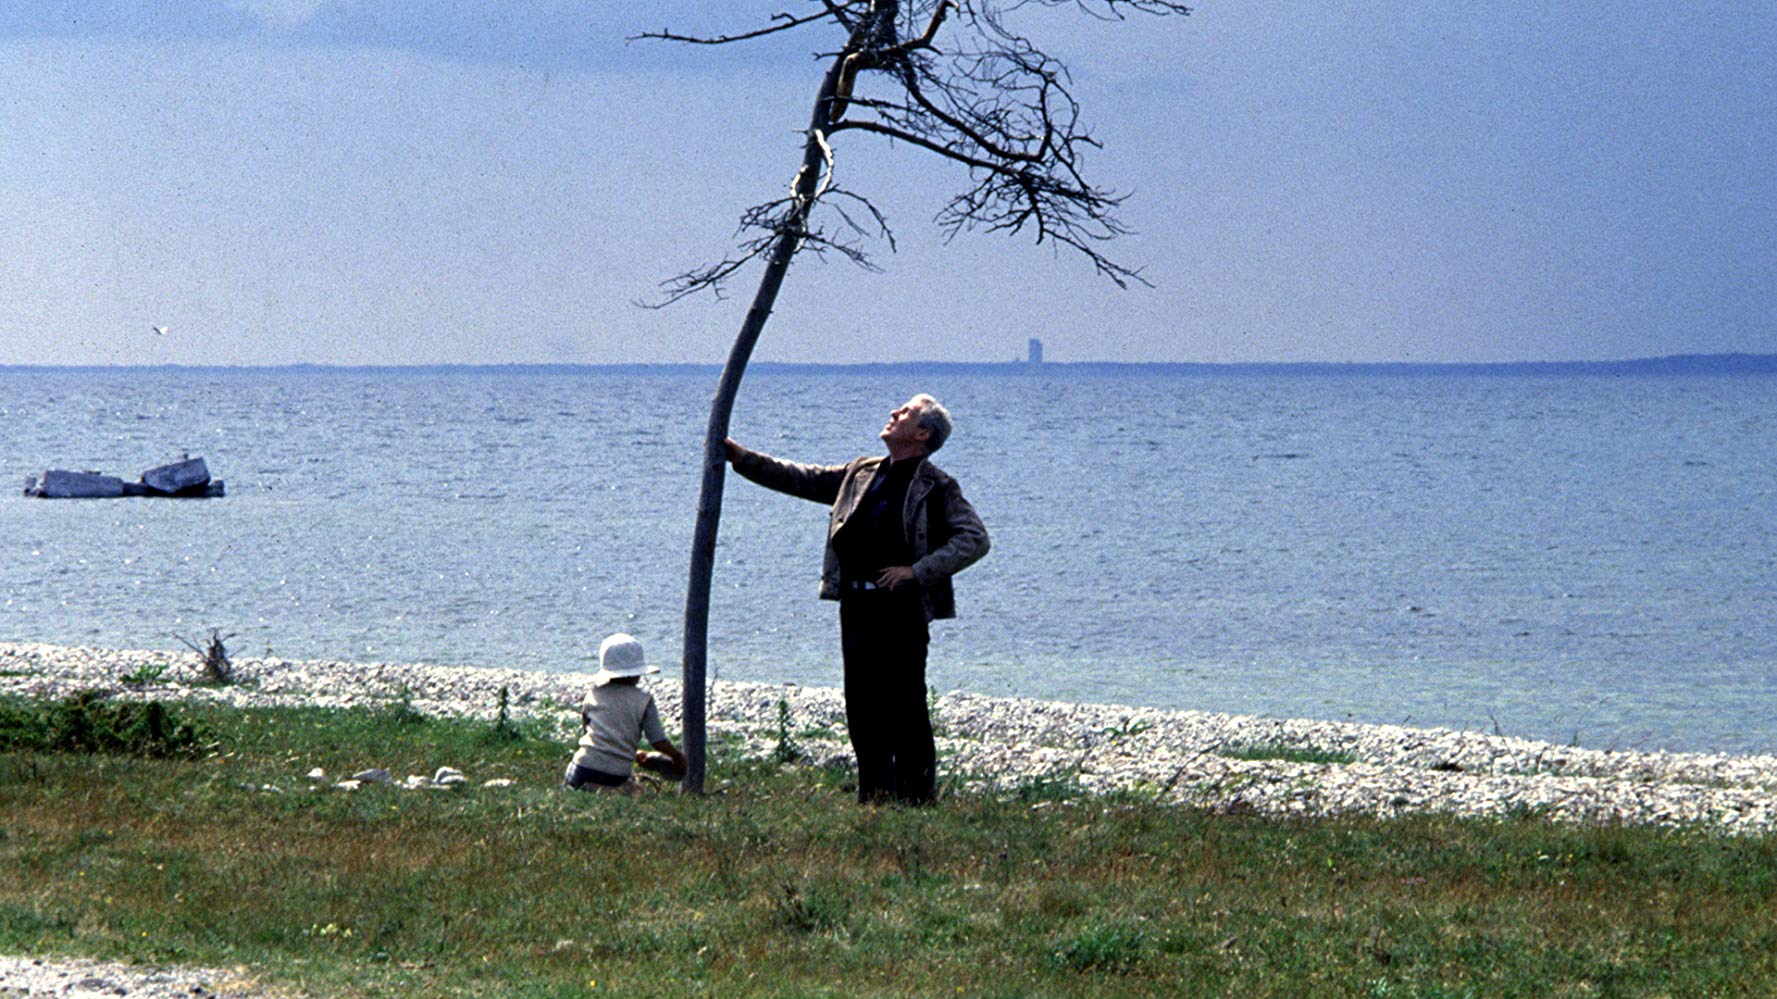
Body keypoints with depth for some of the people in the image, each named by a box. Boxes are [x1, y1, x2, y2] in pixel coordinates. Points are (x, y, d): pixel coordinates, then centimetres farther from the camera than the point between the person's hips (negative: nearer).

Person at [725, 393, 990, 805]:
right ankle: (873, 797, 13)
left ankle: (915, 798, -1)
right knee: (862, 705, 7)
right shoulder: (859, 474, 17)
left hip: (902, 608, -6)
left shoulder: (936, 488, -2)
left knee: (905, 708, -7)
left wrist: (918, 571, -15)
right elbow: (800, 479, 22)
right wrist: (742, 458, 17)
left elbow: (975, 538, -8)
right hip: (856, 604, 6)